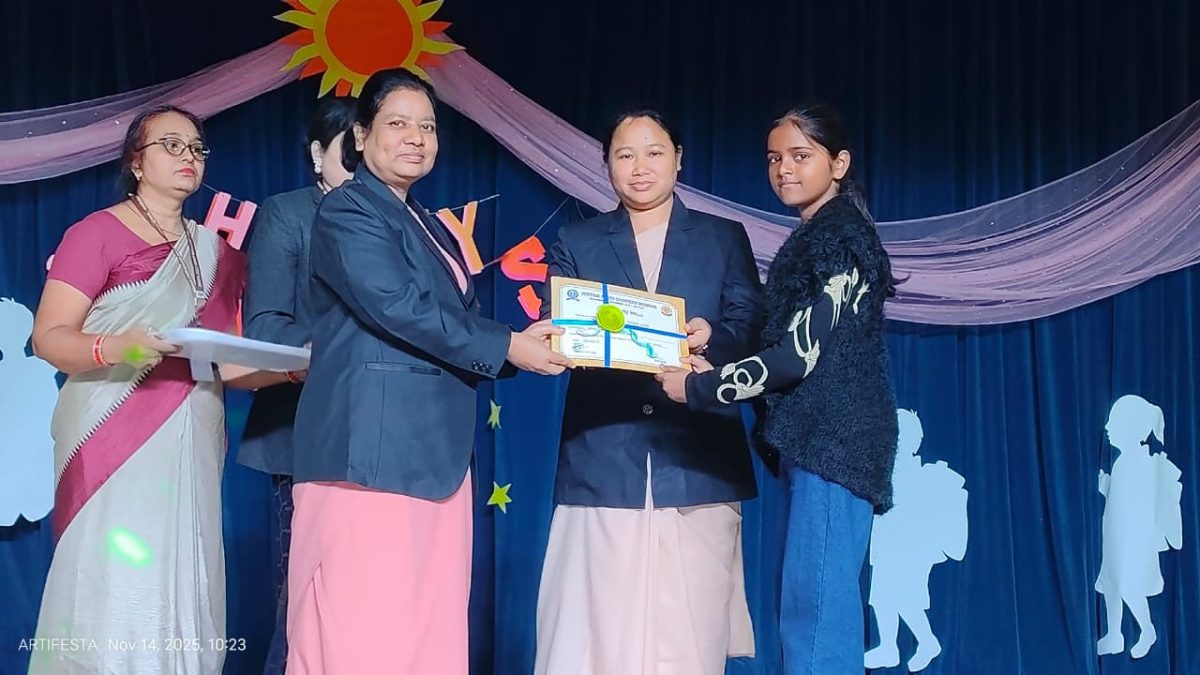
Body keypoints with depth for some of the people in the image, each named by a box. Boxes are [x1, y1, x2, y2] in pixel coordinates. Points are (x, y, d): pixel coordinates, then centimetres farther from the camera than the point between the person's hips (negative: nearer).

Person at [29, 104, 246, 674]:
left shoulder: (215, 248, 17)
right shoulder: (98, 232, -1)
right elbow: (48, 336, -8)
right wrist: (113, 347, -26)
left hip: (192, 444, 5)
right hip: (114, 440, -5)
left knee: (182, 590, 1)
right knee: (115, 589, -10)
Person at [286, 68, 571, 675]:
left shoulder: (427, 225, 23)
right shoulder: (347, 211, -4)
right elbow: (397, 307, -16)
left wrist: (528, 340, 1)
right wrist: (505, 347, -14)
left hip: (433, 454, 8)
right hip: (372, 452, -8)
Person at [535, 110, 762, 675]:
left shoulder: (725, 238, 15)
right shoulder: (575, 243, 16)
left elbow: (749, 332, 5)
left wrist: (709, 337, -16)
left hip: (696, 464, 0)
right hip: (602, 464, 0)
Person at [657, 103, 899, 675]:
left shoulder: (840, 237, -9)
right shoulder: (814, 240, 20)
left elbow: (799, 354, -16)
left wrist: (700, 388, -11)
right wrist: (717, 369, 3)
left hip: (835, 439, -10)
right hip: (820, 438, 10)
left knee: (813, 611, -12)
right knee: (823, 607, 9)